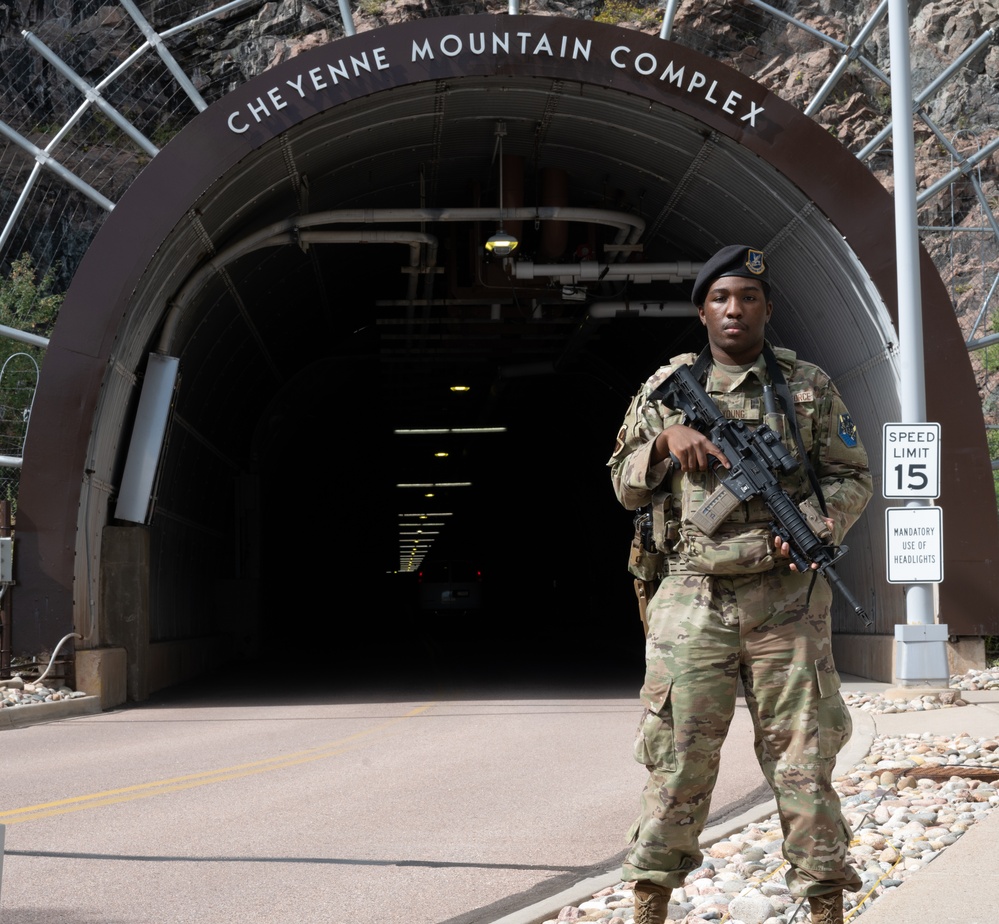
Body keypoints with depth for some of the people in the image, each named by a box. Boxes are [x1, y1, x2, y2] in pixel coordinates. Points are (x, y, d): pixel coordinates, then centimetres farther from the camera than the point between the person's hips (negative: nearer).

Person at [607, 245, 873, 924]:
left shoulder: (809, 386, 7)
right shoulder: (666, 388, 9)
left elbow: (852, 475, 9)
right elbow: (626, 486, 12)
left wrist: (820, 524, -11)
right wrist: (665, 440, -7)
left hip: (788, 600, 0)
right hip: (693, 602, 0)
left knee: (803, 758, 3)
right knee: (678, 759, 1)